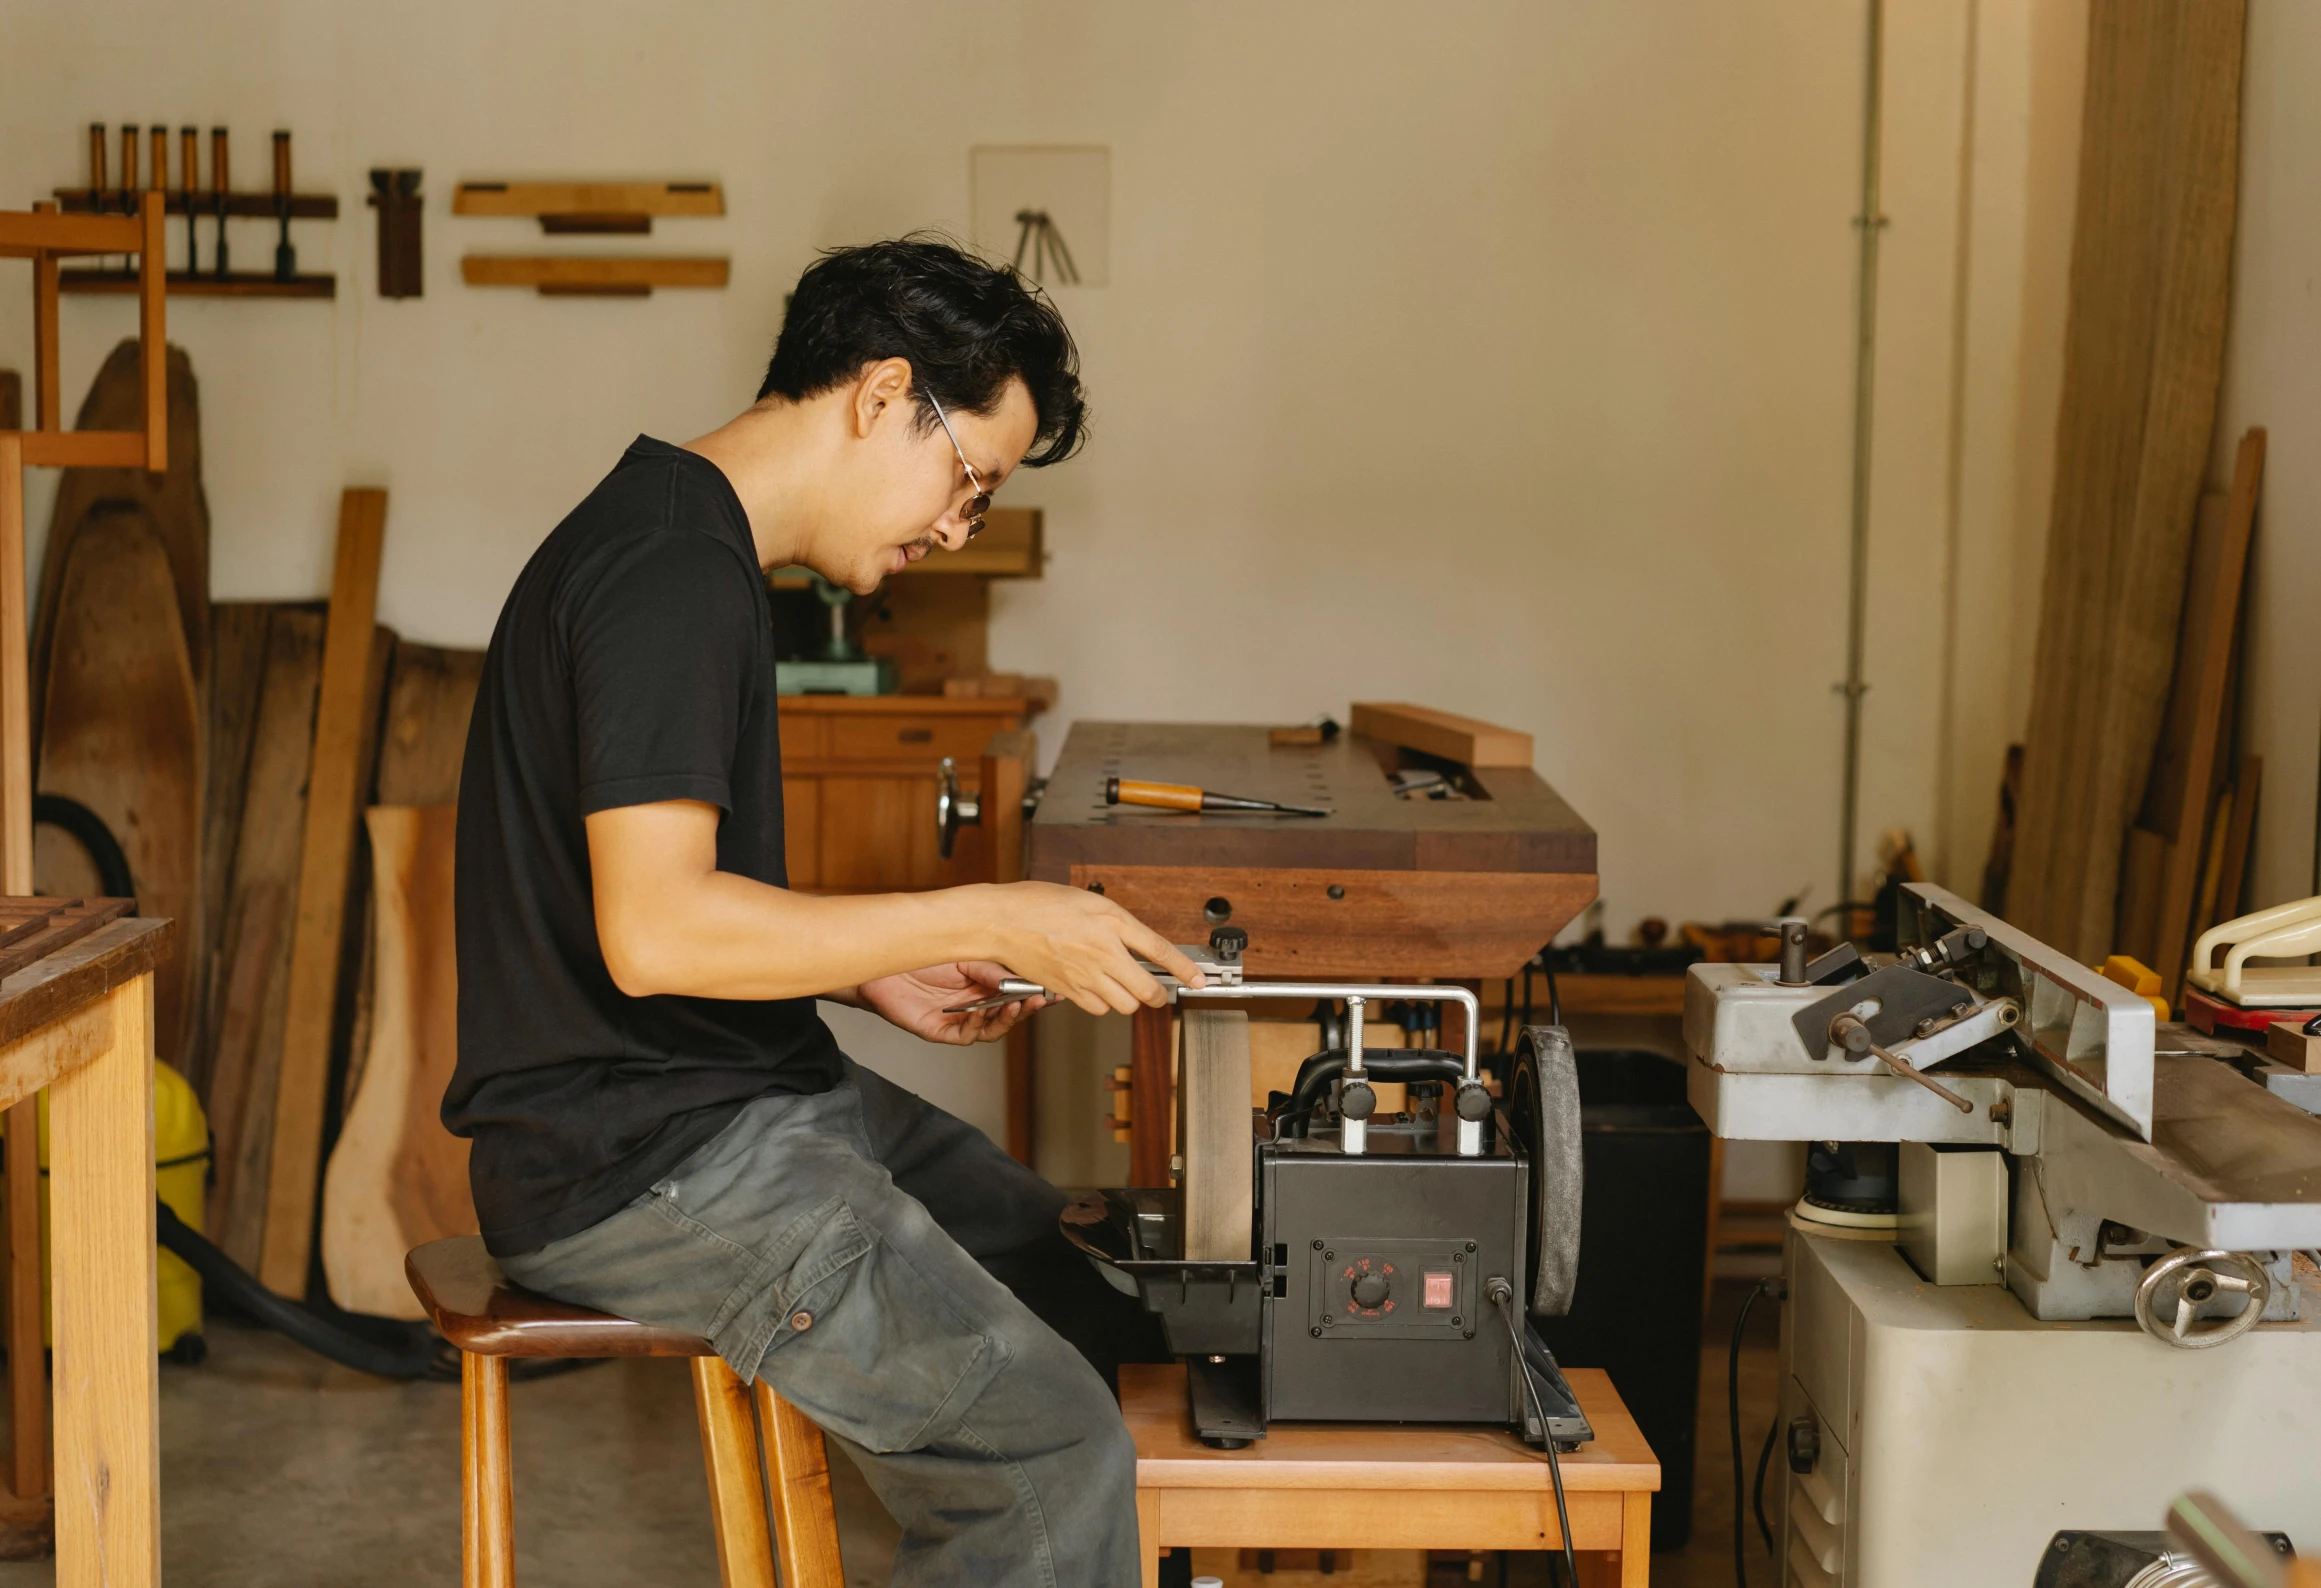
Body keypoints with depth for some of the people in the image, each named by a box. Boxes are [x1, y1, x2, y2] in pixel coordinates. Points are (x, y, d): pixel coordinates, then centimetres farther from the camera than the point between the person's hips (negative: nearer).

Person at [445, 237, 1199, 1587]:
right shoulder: (671, 571, -18)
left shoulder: (696, 553, 15)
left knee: (1110, 1297, 11)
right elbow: (652, 931, -27)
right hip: (637, 1165, -11)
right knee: (1053, 1456, -18)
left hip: (746, 1100, 11)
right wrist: (987, 922, -21)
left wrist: (875, 972, 9)